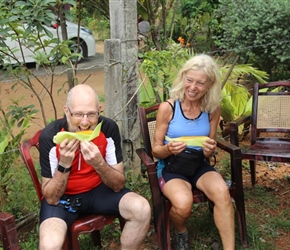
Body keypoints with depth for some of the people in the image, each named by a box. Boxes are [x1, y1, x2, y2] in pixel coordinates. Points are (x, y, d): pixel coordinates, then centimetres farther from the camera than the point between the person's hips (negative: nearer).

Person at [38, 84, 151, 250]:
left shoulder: (109, 128, -17)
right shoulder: (50, 136, -23)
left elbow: (119, 185, -13)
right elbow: (51, 198, -19)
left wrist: (99, 163, -32)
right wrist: (64, 164, -34)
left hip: (99, 189, 3)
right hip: (61, 196, -2)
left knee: (142, 209, -23)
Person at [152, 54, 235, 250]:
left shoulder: (213, 109, -4)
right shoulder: (168, 108, -13)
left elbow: (208, 153, 6)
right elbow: (156, 150, -5)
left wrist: (210, 150, -19)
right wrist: (168, 149, -28)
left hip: (199, 165, 3)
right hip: (171, 167, -2)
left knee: (222, 192, -30)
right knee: (183, 204, -32)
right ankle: (180, 233, 5)